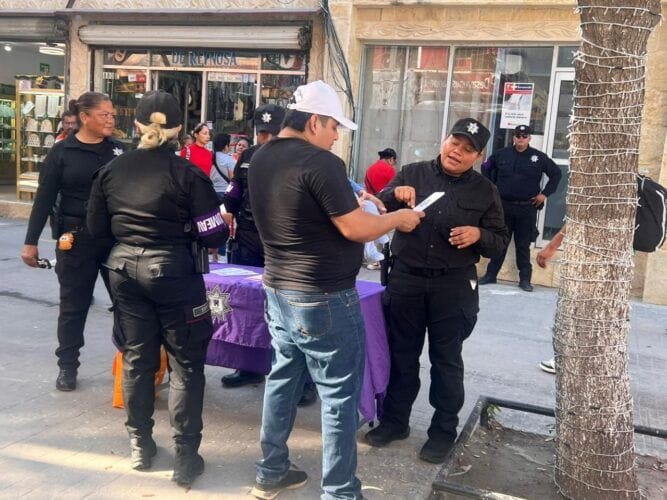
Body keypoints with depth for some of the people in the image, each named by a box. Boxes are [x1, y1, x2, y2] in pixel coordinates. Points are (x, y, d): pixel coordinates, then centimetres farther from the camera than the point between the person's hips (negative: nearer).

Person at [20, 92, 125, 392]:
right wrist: (31, 241, -4)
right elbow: (44, 199, -2)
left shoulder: (119, 150, 4)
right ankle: (67, 366, 23)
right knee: (74, 305, 9)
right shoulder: (62, 152, -3)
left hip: (117, 238, 2)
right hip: (77, 239, -2)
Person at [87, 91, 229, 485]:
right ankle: (186, 455, 9)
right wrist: (201, 226, 11)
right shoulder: (187, 173, -12)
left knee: (137, 358, 16)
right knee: (186, 363, 6)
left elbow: (97, 228, 9)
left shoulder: (111, 171, 1)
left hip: (124, 268, 5)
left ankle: (141, 444, 28)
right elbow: (214, 235, -12)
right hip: (173, 270, -4)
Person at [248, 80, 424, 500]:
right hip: (324, 300, -9)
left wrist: (348, 203, 17)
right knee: (339, 397, 4)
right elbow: (356, 229, -19)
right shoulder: (320, 162, -20)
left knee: (283, 381, 19)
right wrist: (399, 218, -2)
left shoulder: (261, 159, 7)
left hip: (279, 291, 9)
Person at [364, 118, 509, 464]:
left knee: (446, 360, 9)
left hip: (454, 286, -1)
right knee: (401, 354, 12)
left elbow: (500, 242, 4)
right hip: (406, 279, 1)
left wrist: (479, 235, -18)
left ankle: (443, 430, 23)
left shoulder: (485, 191, 3)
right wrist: (395, 194, -22)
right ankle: (394, 420, 29)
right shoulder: (413, 173, 3)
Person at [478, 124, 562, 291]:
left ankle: (525, 279, 12)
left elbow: (556, 173, 8)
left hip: (527, 208, -1)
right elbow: (486, 168, 17)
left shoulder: (539, 157, 0)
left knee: (523, 245, 4)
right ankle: (490, 274, 16)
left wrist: (544, 193, 2)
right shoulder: (502, 154, 2)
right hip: (503, 206, 1)